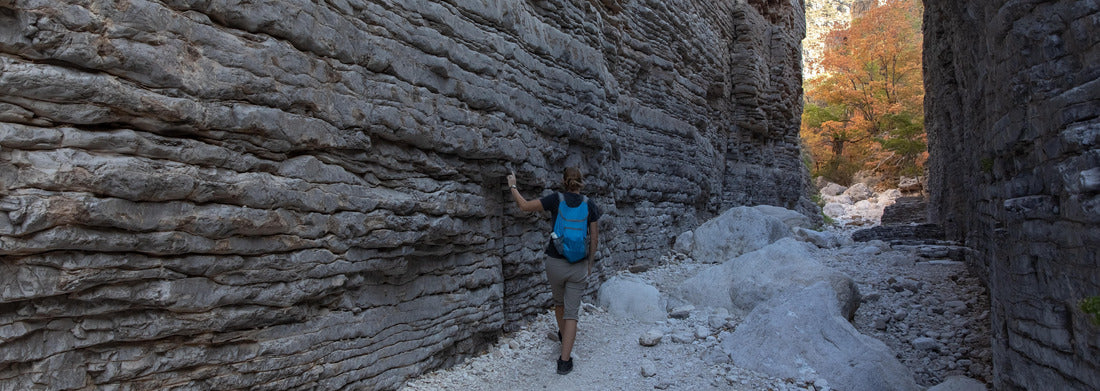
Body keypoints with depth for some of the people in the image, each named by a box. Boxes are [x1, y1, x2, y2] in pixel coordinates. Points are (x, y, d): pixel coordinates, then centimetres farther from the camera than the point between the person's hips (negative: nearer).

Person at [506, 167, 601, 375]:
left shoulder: (556, 200, -7)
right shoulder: (590, 205, -2)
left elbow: (524, 205, -3)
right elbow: (594, 239, 3)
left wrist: (513, 186, 12)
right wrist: (590, 264, 15)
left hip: (555, 263, 0)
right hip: (578, 266, 0)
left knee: (559, 301, 27)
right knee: (571, 312, 5)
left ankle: (563, 335, 51)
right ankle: (565, 361, 1)